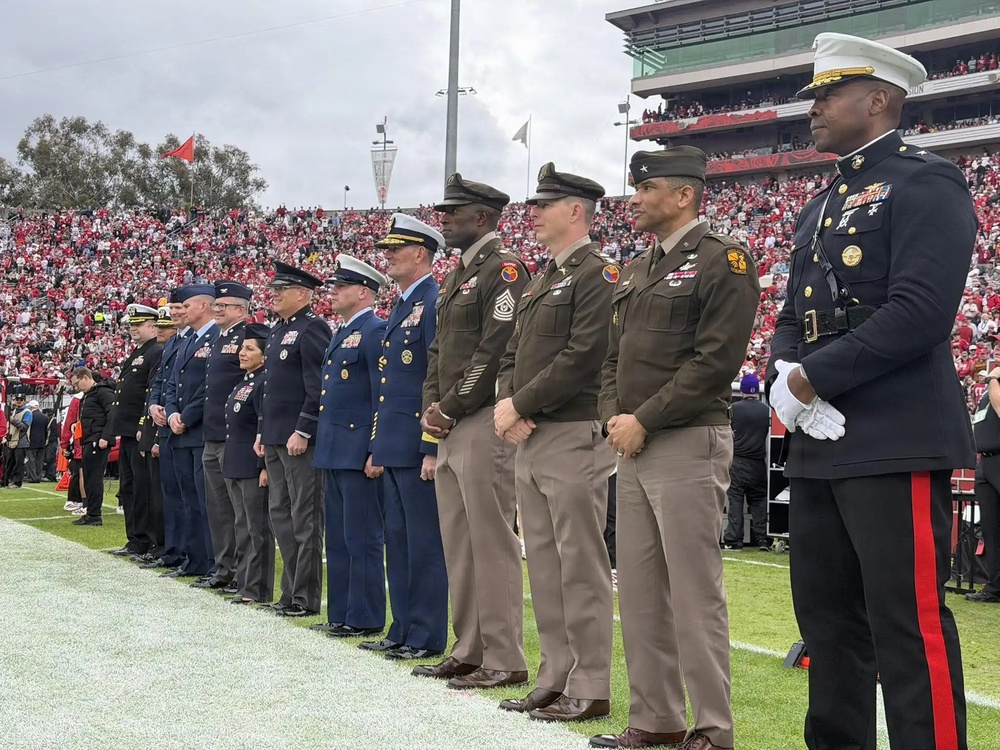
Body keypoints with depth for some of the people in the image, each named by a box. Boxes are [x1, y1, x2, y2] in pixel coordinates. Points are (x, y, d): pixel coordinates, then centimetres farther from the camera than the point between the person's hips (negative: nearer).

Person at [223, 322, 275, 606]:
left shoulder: (264, 384, -14)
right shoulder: (242, 384, 17)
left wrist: (265, 467, -21)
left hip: (254, 467, -10)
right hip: (236, 465, 10)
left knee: (258, 529, -3)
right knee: (243, 527, 14)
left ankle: (257, 590, 2)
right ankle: (245, 583, 22)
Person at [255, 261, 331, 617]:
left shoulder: (312, 328, -11)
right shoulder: (277, 330, 18)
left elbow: (318, 387, -18)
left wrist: (303, 431, -20)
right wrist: (262, 431, 18)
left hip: (301, 440, -10)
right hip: (275, 440, 10)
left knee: (305, 519, -4)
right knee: (280, 514, 12)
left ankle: (305, 597, 2)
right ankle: (291, 591, 20)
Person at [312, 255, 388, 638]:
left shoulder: (375, 331, -11)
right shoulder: (342, 334, 19)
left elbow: (383, 397, -17)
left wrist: (377, 452, -20)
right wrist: (323, 447, 20)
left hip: (359, 454, -10)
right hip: (334, 452, 10)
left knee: (362, 539, -4)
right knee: (338, 538, 14)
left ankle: (365, 619, 3)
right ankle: (341, 614, 21)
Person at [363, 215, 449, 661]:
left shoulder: (435, 303, -12)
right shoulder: (400, 307, 18)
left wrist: (433, 449, -21)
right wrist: (378, 448, 20)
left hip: (420, 447, -10)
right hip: (393, 447, 10)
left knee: (425, 543, -2)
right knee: (397, 540, 14)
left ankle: (427, 637, 5)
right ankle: (403, 631, 23)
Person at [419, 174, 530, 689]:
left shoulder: (504, 269, -9)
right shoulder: (456, 277, 20)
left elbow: (496, 349, -18)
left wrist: (450, 408, -14)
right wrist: (431, 407, 6)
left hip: (484, 424, -10)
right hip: (451, 429, 10)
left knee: (491, 543, -6)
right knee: (458, 543, 12)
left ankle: (504, 661, 0)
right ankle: (469, 650, 21)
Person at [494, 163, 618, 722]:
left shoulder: (598, 273, -8)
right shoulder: (541, 282, 20)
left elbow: (583, 357, -18)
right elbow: (515, 355, 19)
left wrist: (520, 405, -14)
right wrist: (506, 404, -1)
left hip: (574, 437, -9)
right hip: (531, 440, 9)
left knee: (581, 565, -4)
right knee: (544, 565, 12)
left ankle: (590, 689, 3)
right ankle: (555, 679, 20)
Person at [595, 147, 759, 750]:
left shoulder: (724, 261, -7)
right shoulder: (637, 271, 18)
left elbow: (715, 360, -16)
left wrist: (643, 421, -16)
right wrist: (614, 418, 1)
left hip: (688, 445, -8)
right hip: (634, 450, 8)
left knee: (695, 593, -5)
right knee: (640, 590, 11)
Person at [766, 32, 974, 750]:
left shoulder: (926, 182, -6)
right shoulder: (822, 207, 20)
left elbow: (920, 312, -18)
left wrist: (813, 379, -14)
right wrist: (784, 378, -2)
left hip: (896, 445, -9)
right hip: (819, 444, 9)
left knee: (909, 626, -6)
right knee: (826, 618, 14)